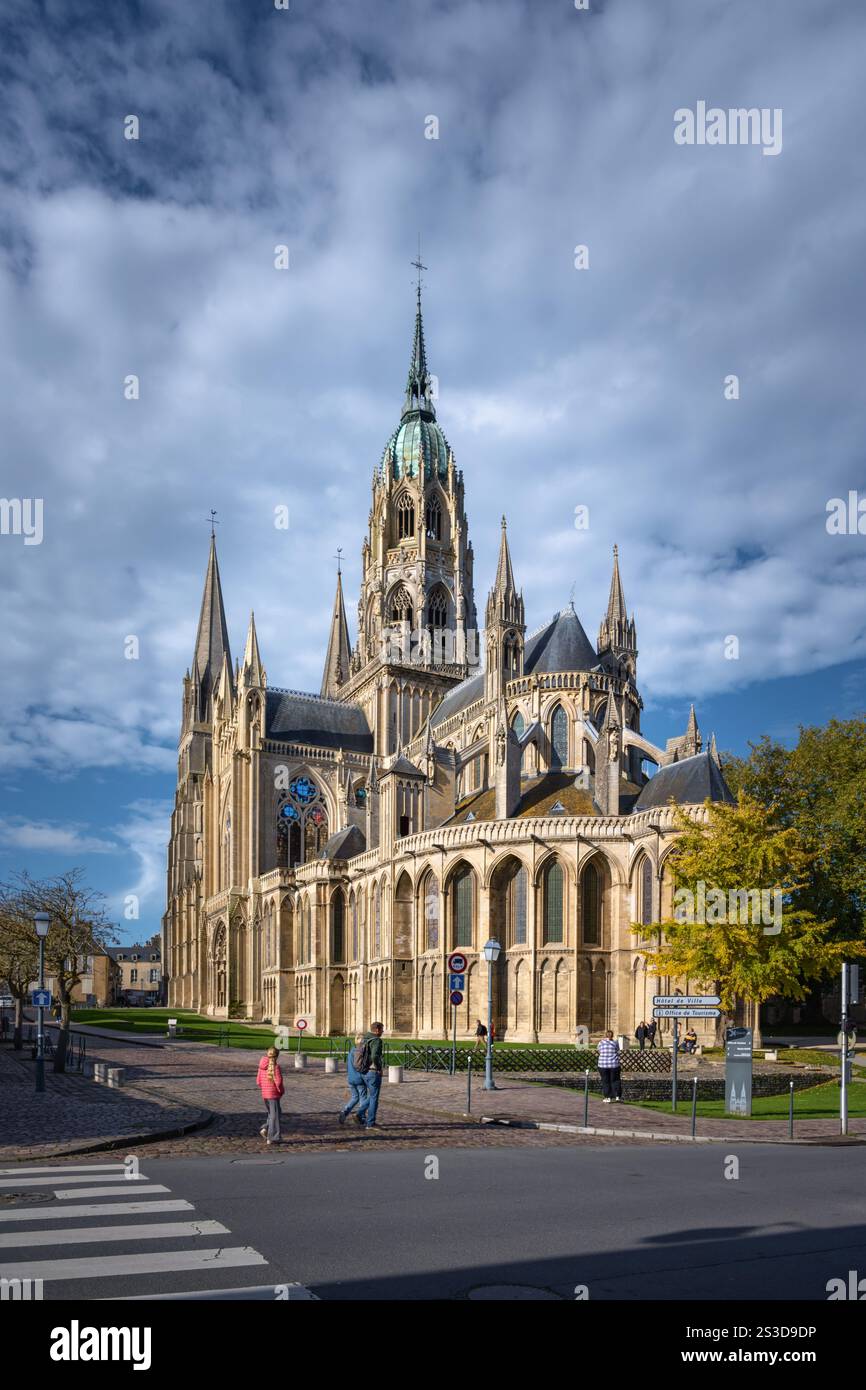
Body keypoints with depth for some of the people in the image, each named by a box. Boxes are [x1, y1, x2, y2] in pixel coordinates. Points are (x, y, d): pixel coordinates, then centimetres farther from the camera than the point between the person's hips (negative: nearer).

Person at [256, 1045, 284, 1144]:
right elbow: (278, 1082, -21)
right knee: (274, 1116, 3)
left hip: (264, 1095, 7)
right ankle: (272, 1138, 6)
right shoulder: (275, 1067, -17)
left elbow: (258, 1081, 8)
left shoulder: (261, 1067, 3)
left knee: (271, 1113, 23)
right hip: (274, 1095, -7)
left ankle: (265, 1129, 5)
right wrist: (281, 1090, -4)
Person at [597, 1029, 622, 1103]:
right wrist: (620, 1061, 21)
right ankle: (617, 1096, 8)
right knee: (615, 1080, 11)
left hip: (603, 1064, 0)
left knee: (605, 1081, 8)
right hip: (614, 1064, 0)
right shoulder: (614, 1043, -2)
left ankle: (607, 1098, 9)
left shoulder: (601, 1043, -1)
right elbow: (618, 1054, 5)